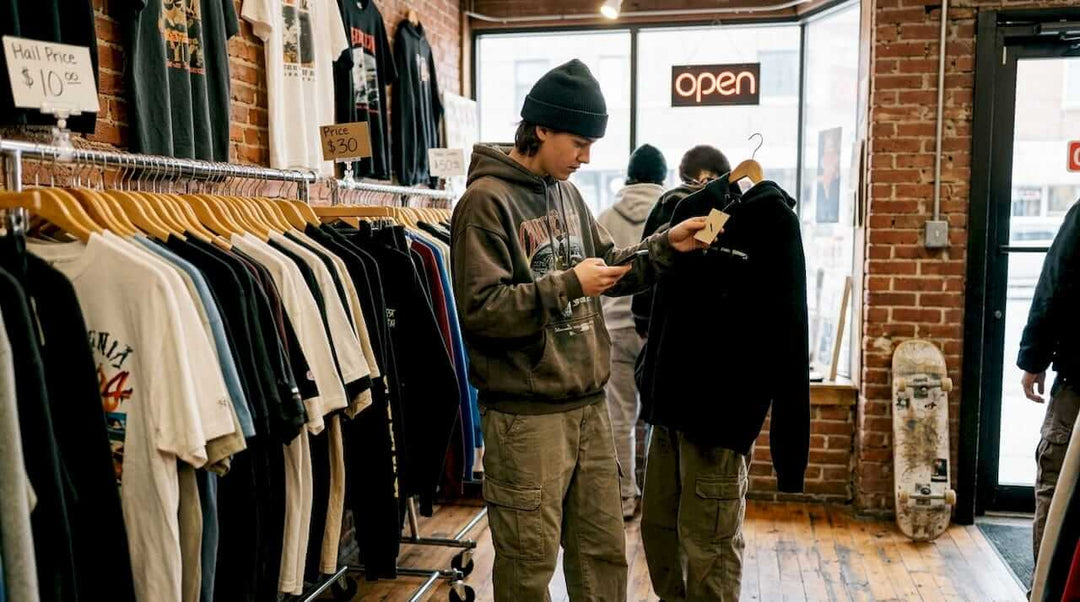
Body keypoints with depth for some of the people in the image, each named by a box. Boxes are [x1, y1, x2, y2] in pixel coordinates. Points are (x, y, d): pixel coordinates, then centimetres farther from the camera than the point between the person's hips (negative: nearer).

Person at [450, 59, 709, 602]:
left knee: (604, 552, 18)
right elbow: (480, 309, -20)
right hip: (526, 416, -7)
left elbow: (608, 268, 19)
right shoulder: (486, 201, -13)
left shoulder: (565, 192, 12)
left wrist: (664, 246, 4)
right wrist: (568, 284, -20)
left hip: (588, 405, 8)